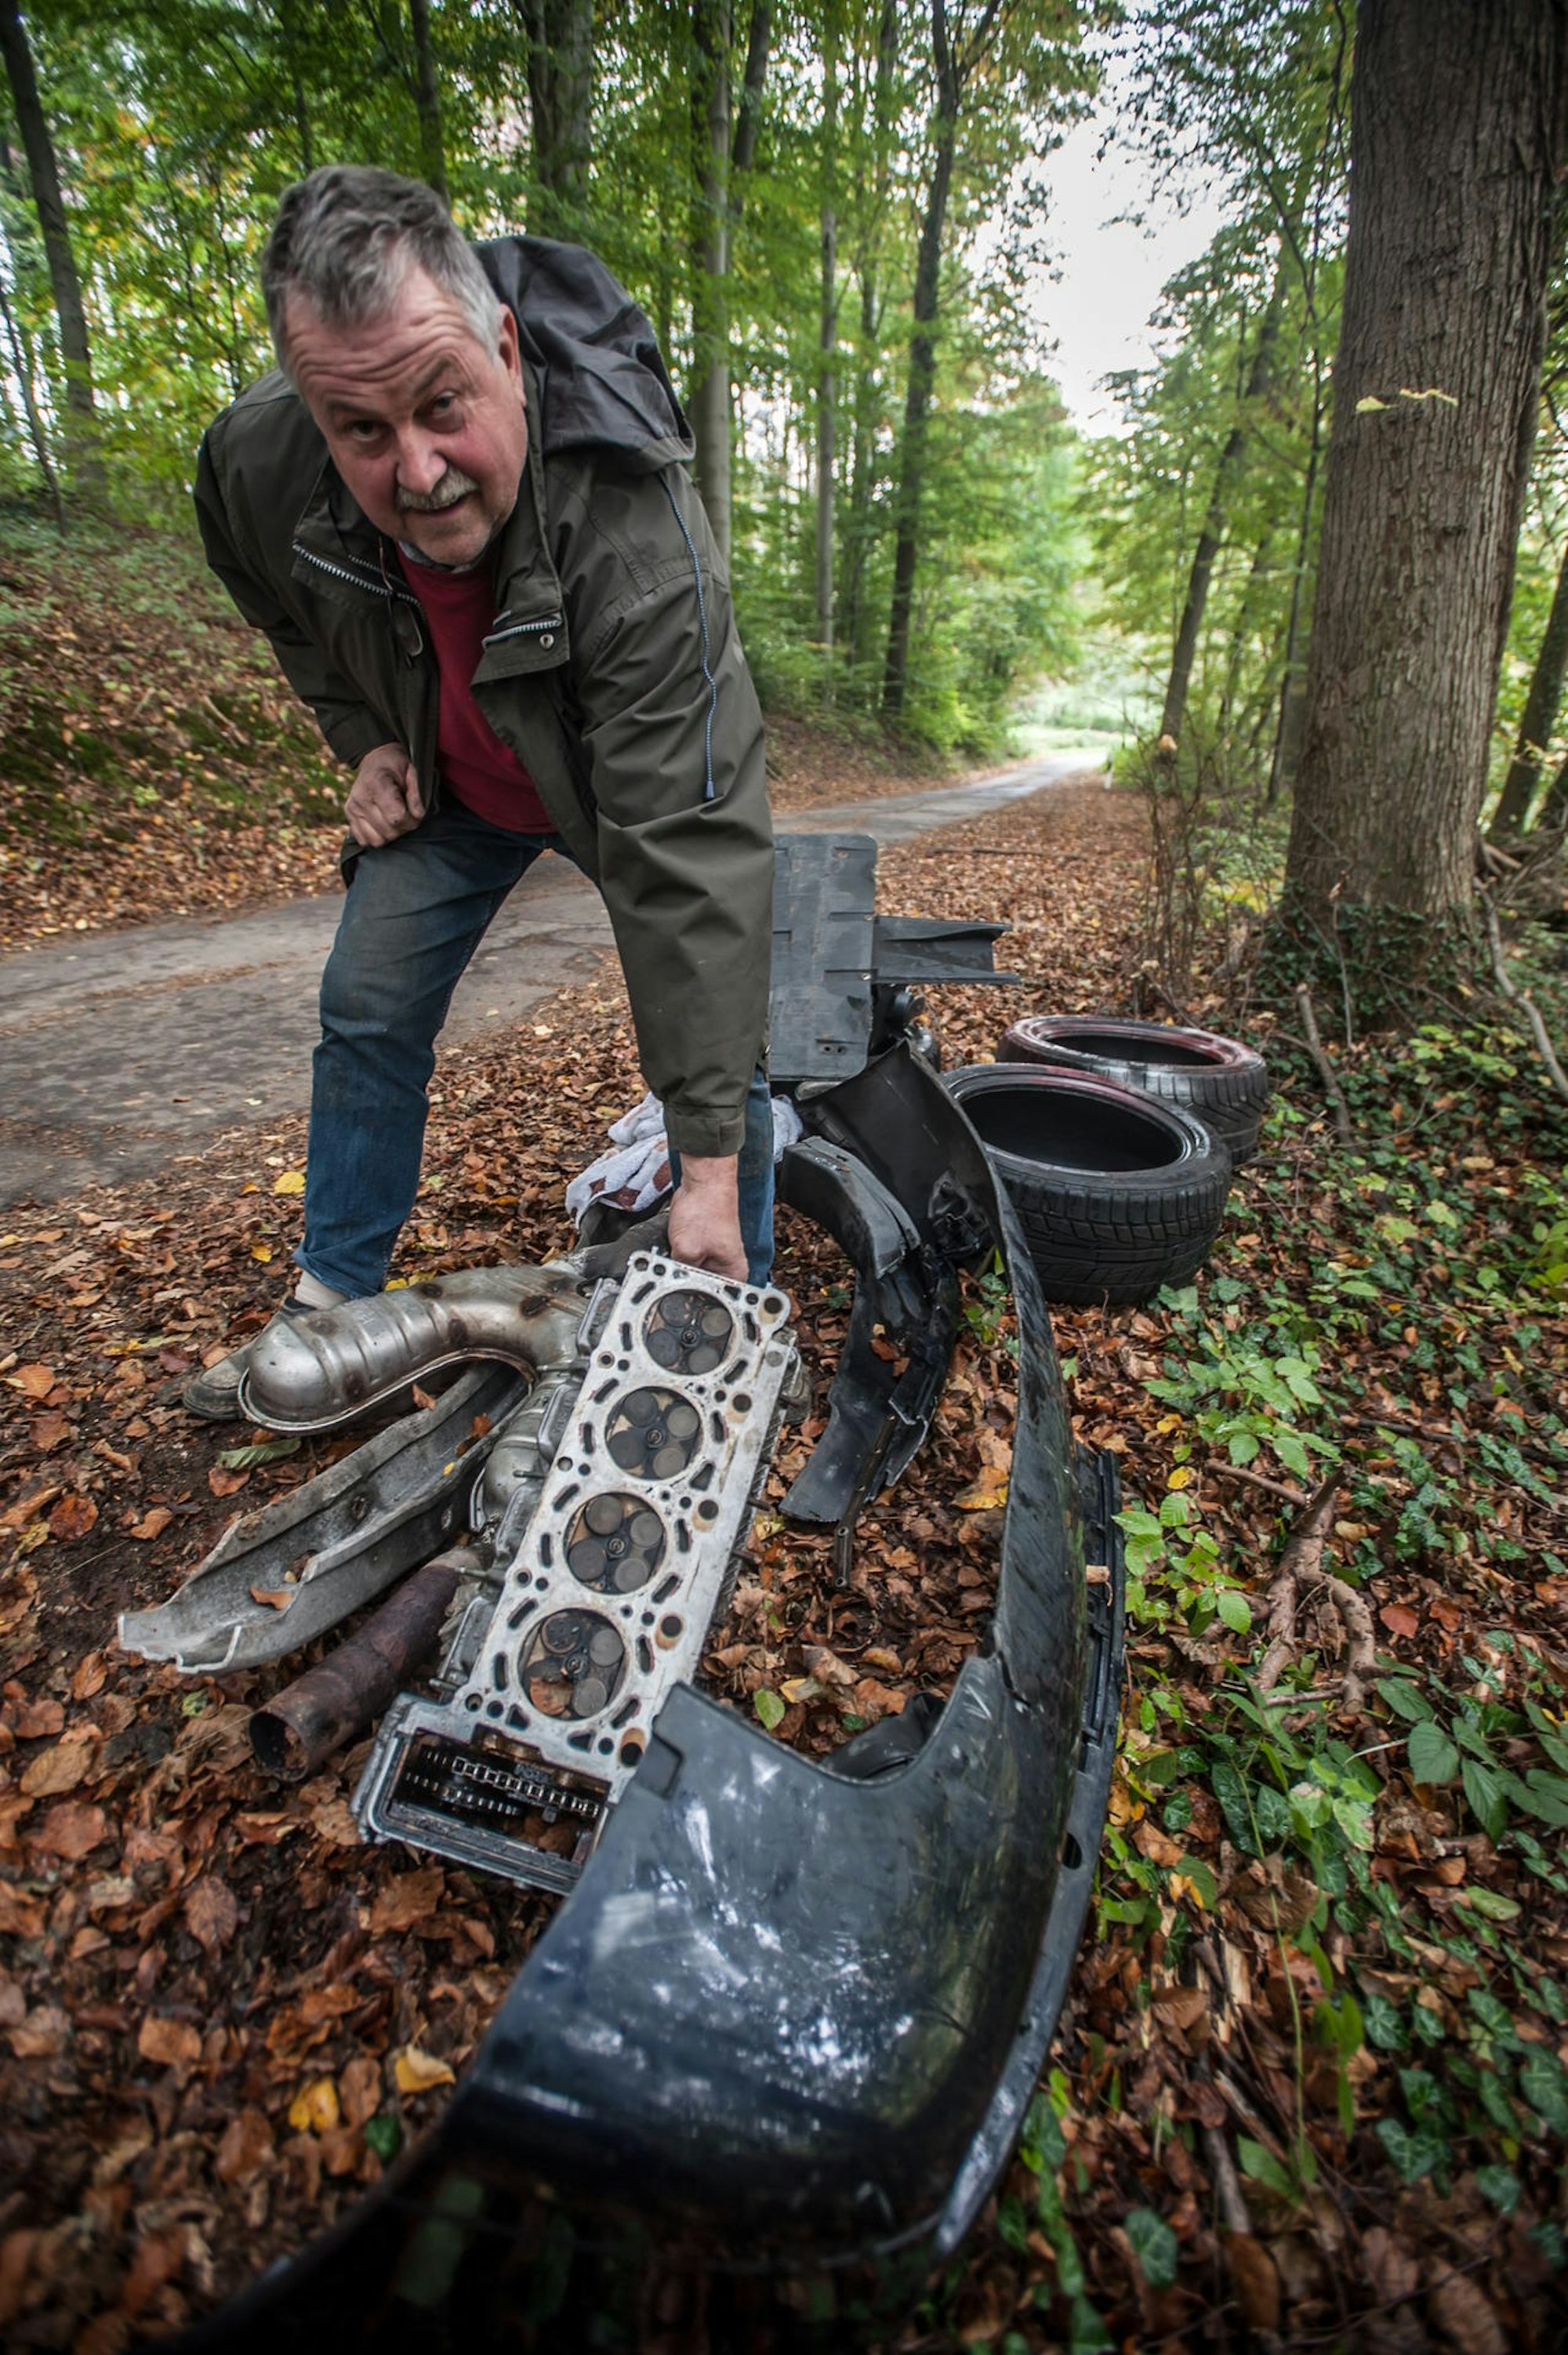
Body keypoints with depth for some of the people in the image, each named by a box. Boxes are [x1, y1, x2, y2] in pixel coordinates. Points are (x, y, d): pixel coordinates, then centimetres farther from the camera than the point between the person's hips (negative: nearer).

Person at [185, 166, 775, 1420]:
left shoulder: (641, 534, -39)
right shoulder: (253, 466, -24)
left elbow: (688, 854, -44)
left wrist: (709, 1161, -45)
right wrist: (361, 736, -7)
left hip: (634, 775, -3)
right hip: (449, 780, 4)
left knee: (719, 1022, -12)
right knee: (369, 1014, 3)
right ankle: (330, 1303, 22)